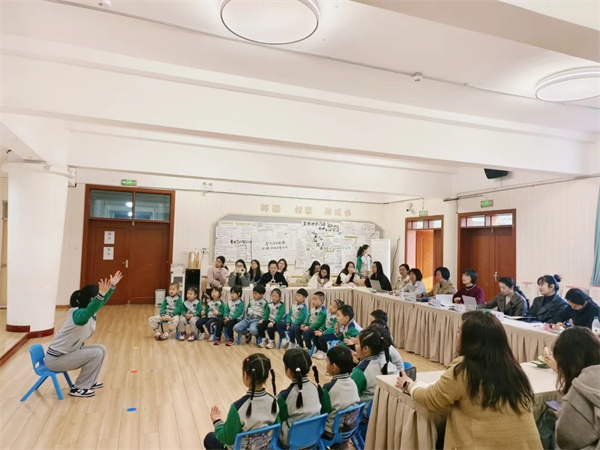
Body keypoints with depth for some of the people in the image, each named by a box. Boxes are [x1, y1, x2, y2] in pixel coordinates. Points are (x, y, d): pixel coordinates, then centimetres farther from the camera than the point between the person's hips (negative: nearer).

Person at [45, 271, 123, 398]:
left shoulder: (90, 311, -1)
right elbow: (87, 313, -53)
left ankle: (90, 382, 18)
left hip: (69, 352, 9)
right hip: (56, 358, -9)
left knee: (102, 349, 4)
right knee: (96, 354, -19)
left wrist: (112, 286, 18)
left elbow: (102, 301, 18)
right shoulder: (78, 314, -27)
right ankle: (78, 389, -4)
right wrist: (101, 294, -66)